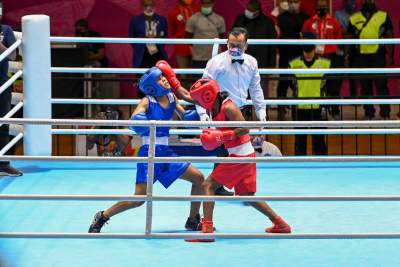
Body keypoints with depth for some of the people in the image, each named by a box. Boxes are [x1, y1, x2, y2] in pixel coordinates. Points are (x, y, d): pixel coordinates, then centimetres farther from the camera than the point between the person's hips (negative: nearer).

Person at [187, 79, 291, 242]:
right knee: (247, 195, 18)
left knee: (208, 186, -9)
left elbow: (244, 129, -22)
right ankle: (281, 225, 23)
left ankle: (207, 229, -16)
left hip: (240, 156, -10)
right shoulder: (214, 108, 11)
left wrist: (223, 136, -24)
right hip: (246, 155, 10)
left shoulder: (228, 108, -16)